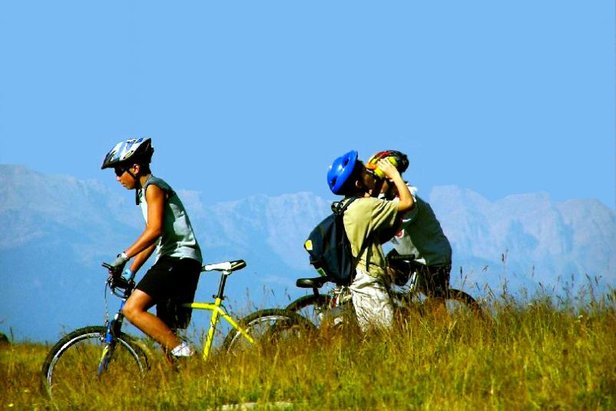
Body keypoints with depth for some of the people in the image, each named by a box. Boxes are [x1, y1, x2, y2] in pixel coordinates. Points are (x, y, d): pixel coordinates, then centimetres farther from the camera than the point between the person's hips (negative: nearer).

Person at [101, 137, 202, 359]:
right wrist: (130, 273, 22)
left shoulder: (153, 187, -6)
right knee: (165, 332, 7)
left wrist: (124, 256, -21)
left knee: (132, 309, -20)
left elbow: (154, 231, -19)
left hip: (178, 259, -10)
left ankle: (183, 352, -24)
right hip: (172, 261, 10)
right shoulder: (146, 191, 24)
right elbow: (151, 240, 26)